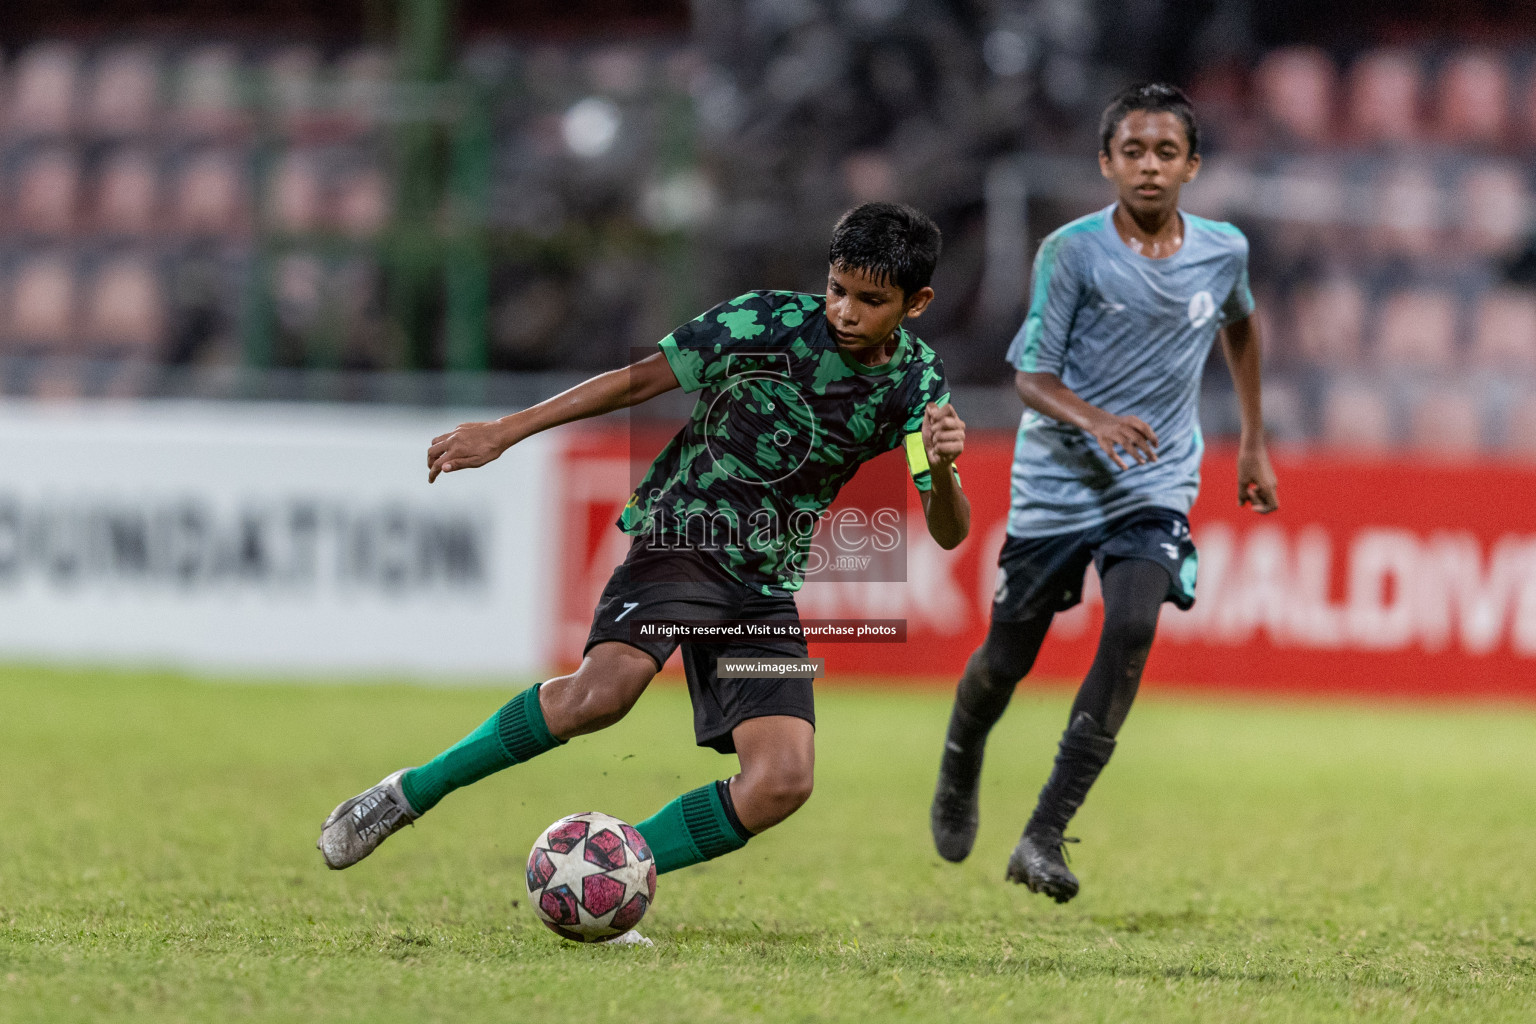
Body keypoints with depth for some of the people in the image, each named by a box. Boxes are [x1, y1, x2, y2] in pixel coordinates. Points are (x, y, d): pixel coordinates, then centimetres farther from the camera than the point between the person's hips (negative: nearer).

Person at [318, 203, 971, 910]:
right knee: (609, 685, -32)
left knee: (782, 784, -14)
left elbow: (948, 533, -6)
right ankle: (408, 795, -16)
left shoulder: (916, 385, -3)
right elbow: (639, 381, -4)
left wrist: (942, 469, -29)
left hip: (766, 586, 4)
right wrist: (503, 432, -6)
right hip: (682, 533, -4)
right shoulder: (767, 322, -12)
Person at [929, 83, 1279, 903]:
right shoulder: (1072, 252, -10)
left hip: (1155, 487, 1)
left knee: (1132, 626, -24)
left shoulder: (1223, 251, 1)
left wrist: (1253, 442, 25)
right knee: (1006, 657, 5)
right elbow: (1030, 375, -10)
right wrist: (1093, 420, -30)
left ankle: (1044, 836, -24)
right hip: (1056, 485, -1)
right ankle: (959, 773, 41)